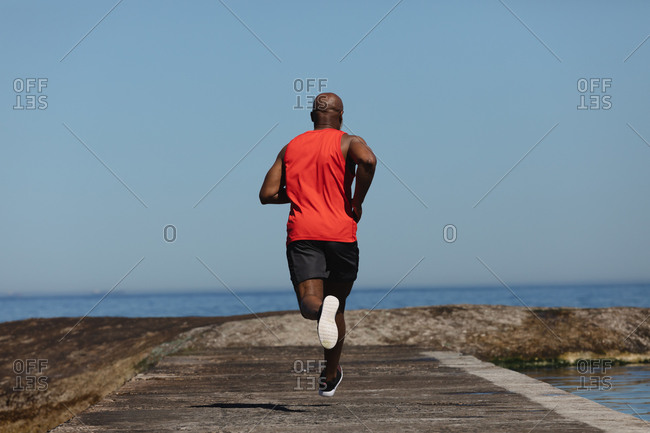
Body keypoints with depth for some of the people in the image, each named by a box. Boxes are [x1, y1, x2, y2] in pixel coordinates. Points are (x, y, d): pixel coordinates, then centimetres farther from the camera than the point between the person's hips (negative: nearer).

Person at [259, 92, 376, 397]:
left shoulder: (290, 147, 18)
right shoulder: (349, 142, 7)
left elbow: (267, 195, 14)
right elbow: (368, 160, -18)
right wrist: (357, 202, -5)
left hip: (301, 234, 1)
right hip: (341, 234, -1)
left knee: (310, 305, -12)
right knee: (337, 309, 17)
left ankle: (320, 307, -49)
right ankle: (330, 378, 25)